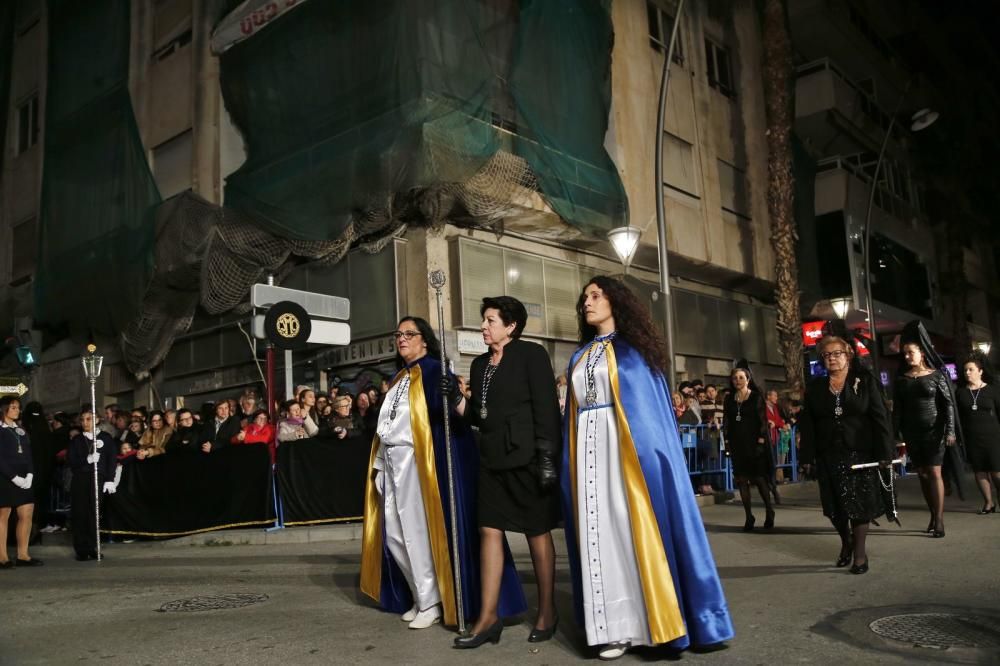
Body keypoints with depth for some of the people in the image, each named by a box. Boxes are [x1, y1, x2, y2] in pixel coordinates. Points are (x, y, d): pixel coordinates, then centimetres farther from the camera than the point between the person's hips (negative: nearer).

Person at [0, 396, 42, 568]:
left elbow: (28, 455, 12)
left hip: (24, 479, 6)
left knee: (27, 515, 1)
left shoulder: (21, 430, 16)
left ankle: (23, 555, 6)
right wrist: (14, 477, -17)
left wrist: (29, 475, -3)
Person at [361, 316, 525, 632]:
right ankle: (420, 598, 22)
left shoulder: (434, 371, -4)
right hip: (393, 463, 8)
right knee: (394, 534, 9)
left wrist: (453, 399, -40)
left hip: (419, 461, -8)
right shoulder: (399, 378, 20)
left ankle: (432, 603, 8)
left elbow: (446, 413, -18)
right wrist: (380, 465, 18)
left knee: (421, 532, -4)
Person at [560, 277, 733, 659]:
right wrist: (569, 461, 8)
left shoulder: (633, 348, 3)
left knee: (635, 527, -5)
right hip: (589, 451, 5)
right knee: (601, 533, 2)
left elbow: (653, 404, -3)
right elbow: (574, 411, 15)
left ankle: (654, 619, 5)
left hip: (627, 449, -5)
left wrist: (647, 455, -13)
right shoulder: (579, 357, 18)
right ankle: (617, 626, 6)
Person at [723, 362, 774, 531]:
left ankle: (769, 513, 15)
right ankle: (749, 517, 7)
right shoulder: (729, 399, 10)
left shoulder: (756, 396, 0)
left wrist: (761, 439, -12)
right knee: (742, 480, 2)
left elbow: (763, 419, -4)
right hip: (737, 444, 4)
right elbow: (726, 421, 10)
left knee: (759, 478, -3)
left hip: (754, 443, -4)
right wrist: (727, 441, 2)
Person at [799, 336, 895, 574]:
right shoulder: (815, 387, 6)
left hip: (861, 452, -2)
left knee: (860, 503, 1)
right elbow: (808, 424, 2)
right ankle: (846, 542, 31)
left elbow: (879, 417, -6)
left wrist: (885, 453, -12)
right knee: (836, 505, 8)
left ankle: (859, 550, 12)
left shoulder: (864, 380, 0)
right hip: (829, 455, 3)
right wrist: (809, 456, -5)